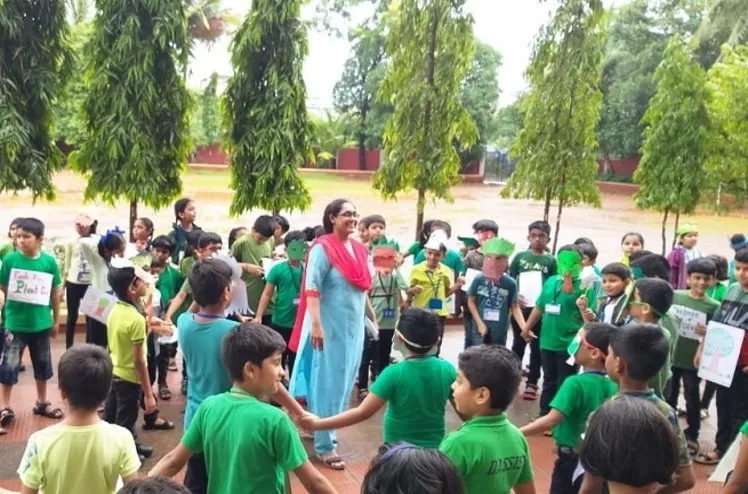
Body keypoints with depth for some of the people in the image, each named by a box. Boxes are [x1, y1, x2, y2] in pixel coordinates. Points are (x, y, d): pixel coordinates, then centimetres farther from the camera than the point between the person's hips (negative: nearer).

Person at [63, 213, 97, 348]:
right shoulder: (72, 243, 5)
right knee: (72, 317, 8)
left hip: (91, 284, -1)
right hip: (73, 283, 2)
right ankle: (69, 349, 15)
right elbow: (67, 266, 10)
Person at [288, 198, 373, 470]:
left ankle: (322, 429, 35)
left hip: (354, 327, 8)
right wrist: (316, 325, -26)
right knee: (327, 383, 1)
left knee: (344, 383, 17)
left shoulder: (360, 250, 8)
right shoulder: (323, 248, -13)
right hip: (330, 326, -7)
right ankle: (324, 444, 11)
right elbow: (312, 289, -19)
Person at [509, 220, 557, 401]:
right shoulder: (520, 256, 2)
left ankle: (532, 382, 16)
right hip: (520, 308, 1)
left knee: (536, 346, 7)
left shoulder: (551, 261, -1)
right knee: (518, 343, 13)